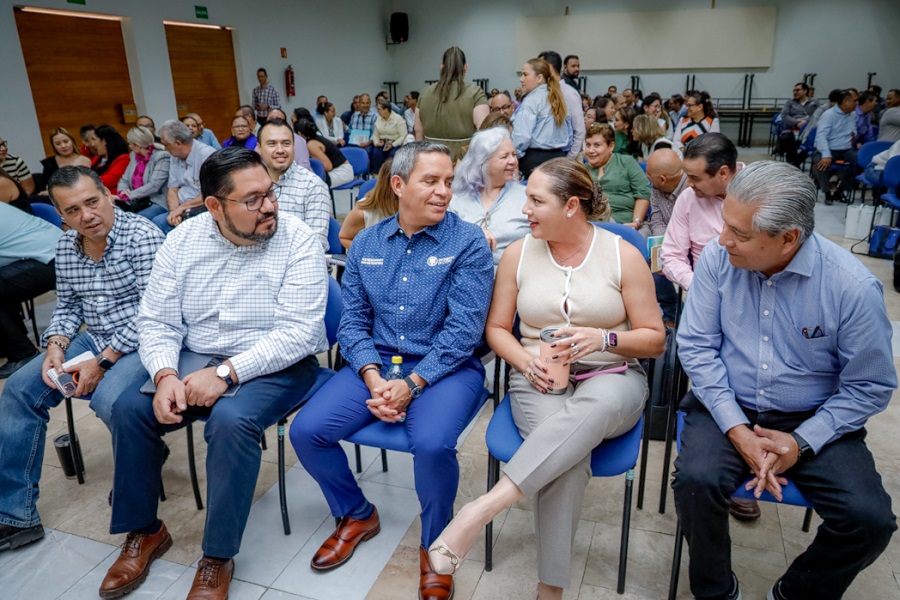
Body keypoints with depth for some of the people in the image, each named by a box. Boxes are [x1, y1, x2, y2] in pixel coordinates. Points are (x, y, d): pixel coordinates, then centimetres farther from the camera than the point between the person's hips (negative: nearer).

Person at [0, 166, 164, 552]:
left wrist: (102, 362, -20)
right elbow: (67, 306, 16)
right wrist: (56, 346, -4)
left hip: (140, 342, -7)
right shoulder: (66, 247, 6)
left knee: (108, 400, -32)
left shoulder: (142, 237, -17)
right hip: (94, 339, 8)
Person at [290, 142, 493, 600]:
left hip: (444, 368, -4)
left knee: (432, 445, -32)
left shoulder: (468, 242, -5)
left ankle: (435, 545, 2)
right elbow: (353, 319, 5)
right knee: (306, 431, -12)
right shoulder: (366, 244, 8)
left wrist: (412, 385, -19)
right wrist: (372, 377, -12)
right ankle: (356, 515, 18)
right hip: (375, 363, 4)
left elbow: (464, 328, -13)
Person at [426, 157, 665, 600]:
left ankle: (486, 506, -42)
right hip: (540, 380, 1)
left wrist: (604, 339, -17)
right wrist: (526, 361, -10)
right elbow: (497, 328, 11)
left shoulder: (623, 255, -1)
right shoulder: (519, 253, 5)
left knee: (598, 403, -40)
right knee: (569, 450, -34)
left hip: (611, 378, 0)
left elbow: (654, 339, 3)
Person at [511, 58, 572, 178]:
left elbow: (522, 137, -17)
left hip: (534, 159, -8)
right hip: (559, 157, 8)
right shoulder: (558, 99, 13)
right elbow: (570, 133, 16)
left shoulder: (531, 100, -9)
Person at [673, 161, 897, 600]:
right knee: (696, 481, -26)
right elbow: (696, 346, -8)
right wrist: (736, 429, -15)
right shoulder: (717, 257, -12)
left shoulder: (854, 286, -16)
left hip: (815, 419, 0)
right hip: (728, 408, 0)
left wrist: (802, 442, -15)